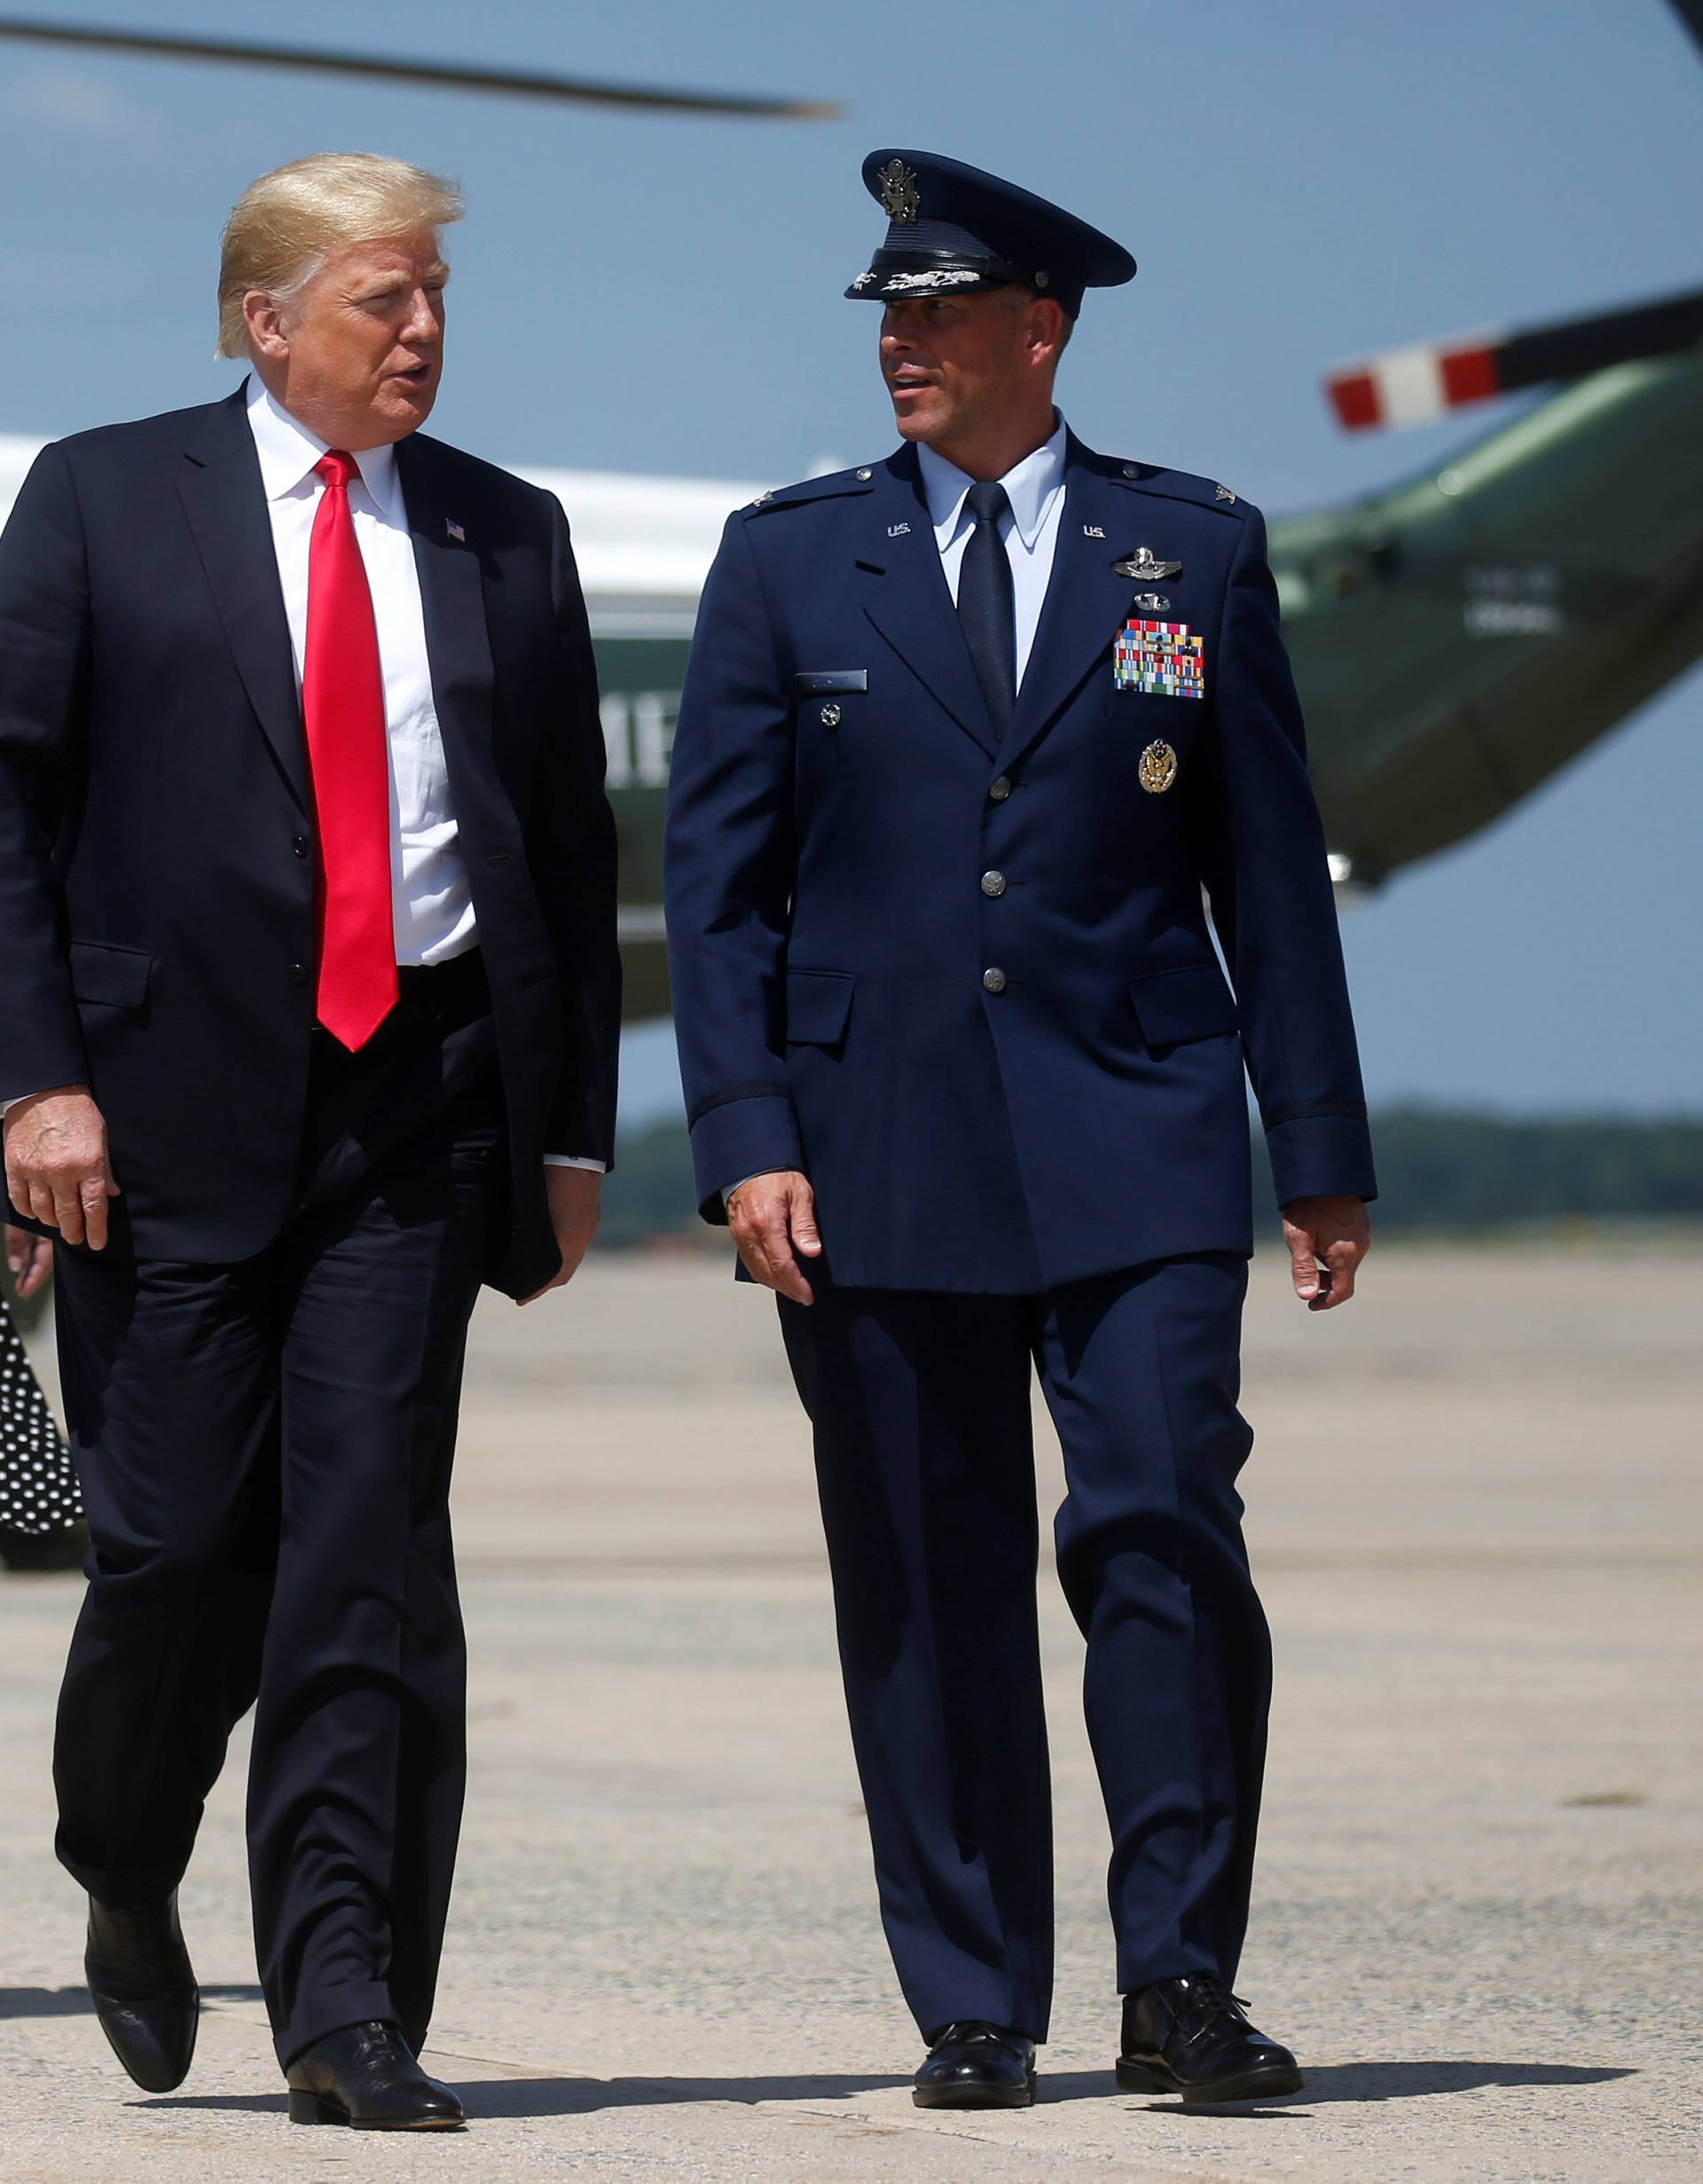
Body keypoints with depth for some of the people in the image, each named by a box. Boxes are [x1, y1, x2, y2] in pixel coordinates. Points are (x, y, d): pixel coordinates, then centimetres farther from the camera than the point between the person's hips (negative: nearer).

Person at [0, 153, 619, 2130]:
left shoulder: (506, 537, 12)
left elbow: (571, 845, 15)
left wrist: (573, 1129, 9)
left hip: (419, 1098, 2)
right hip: (174, 1097, -2)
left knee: (370, 1551, -5)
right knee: (176, 1541, -1)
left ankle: (347, 2009, -3)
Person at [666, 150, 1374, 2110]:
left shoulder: (1194, 552, 7)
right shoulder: (787, 563, 8)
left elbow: (1269, 868, 8)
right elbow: (714, 876, 5)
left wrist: (1321, 1150, 5)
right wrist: (747, 1138, -6)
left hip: (1135, 1139, -1)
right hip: (880, 1155, 1)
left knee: (1162, 1524, -12)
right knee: (927, 1590, 3)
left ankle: (1180, 1985, -4)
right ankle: (973, 2010, 11)